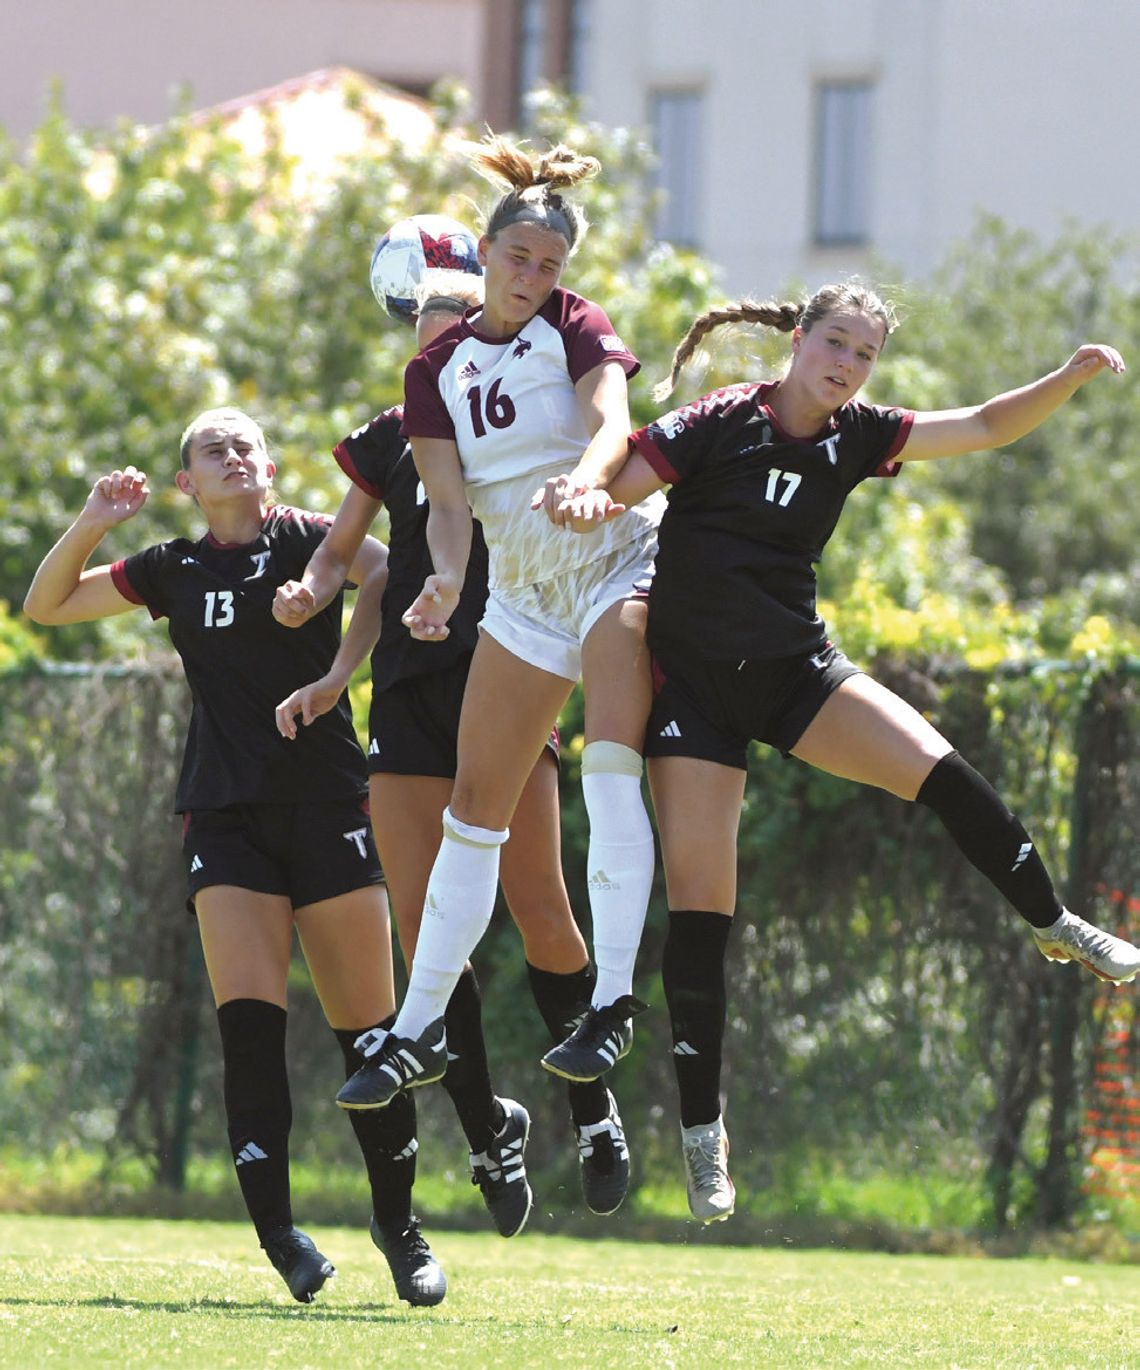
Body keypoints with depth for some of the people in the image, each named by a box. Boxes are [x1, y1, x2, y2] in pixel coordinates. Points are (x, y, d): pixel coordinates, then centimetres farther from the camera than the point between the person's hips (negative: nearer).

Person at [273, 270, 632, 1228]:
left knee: (539, 912, -11)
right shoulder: (394, 441, 13)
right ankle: (485, 1127, 9)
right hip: (411, 695, 3)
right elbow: (341, 551, 20)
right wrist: (311, 594, -2)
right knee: (422, 923, -5)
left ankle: (594, 1108, 9)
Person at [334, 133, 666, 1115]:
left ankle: (614, 999, -29)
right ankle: (420, 1030, 12)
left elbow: (611, 424, -24)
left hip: (615, 561, -5)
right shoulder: (438, 369, 6)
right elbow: (447, 499, -1)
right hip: (522, 587, 5)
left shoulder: (576, 330, -5)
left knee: (610, 766, -26)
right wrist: (446, 580, -22)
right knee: (476, 805, 6)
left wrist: (586, 476, -47)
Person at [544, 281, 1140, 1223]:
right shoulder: (720, 424, -9)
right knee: (699, 904, -7)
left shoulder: (855, 437, 3)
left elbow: (985, 427, 1)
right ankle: (702, 1127, 1)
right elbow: (612, 492, -14)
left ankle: (1057, 928, 7)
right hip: (694, 679, -3)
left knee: (940, 773, -16)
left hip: (796, 669, 3)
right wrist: (583, 505, -37)